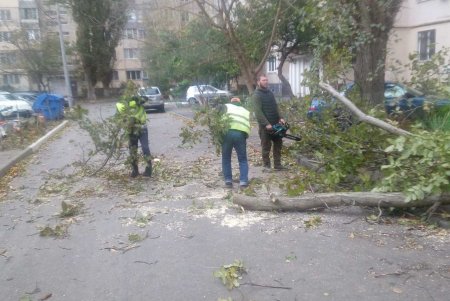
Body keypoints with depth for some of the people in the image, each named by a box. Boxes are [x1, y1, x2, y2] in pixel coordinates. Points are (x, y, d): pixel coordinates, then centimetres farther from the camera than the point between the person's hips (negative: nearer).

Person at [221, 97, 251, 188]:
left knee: (226, 158, 16)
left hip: (228, 133, -1)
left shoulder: (227, 106, 22)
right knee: (243, 160, 17)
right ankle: (243, 181, 8)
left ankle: (228, 180, 14)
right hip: (241, 134, 2)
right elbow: (248, 126, 20)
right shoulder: (246, 111, 32)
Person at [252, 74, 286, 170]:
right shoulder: (256, 95, -11)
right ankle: (266, 166, 10)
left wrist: (280, 118, 0)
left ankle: (277, 164, 18)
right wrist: (266, 124, -23)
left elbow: (276, 106, 15)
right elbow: (258, 112, -19)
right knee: (266, 146, 0)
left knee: (278, 144, 10)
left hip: (275, 123, 8)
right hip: (265, 125, -8)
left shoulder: (270, 92, 14)